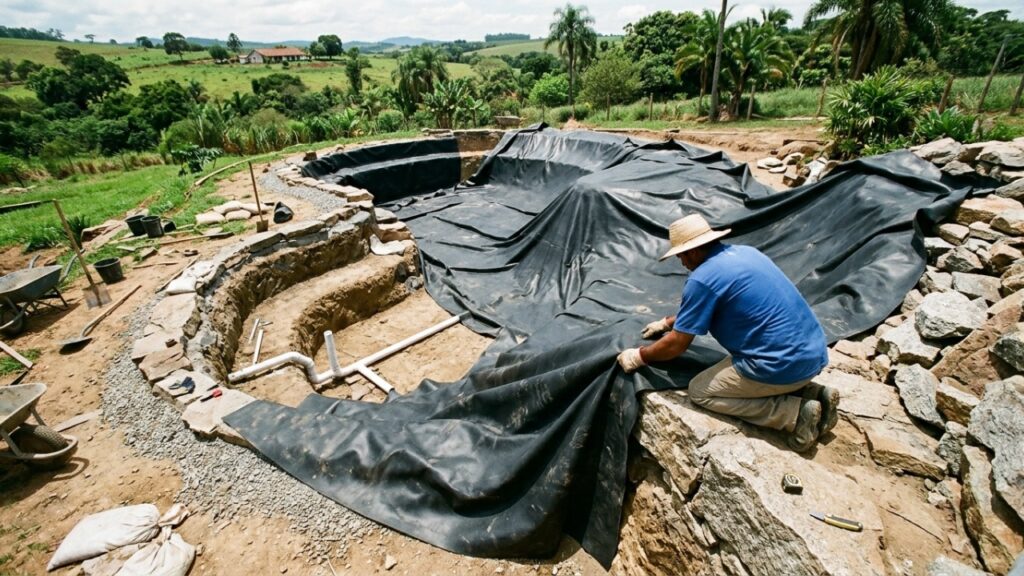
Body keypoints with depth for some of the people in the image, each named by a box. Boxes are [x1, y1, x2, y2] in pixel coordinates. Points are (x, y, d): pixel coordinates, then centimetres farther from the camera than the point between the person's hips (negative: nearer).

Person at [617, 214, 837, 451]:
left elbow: (677, 345, -9)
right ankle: (813, 394, 14)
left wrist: (638, 356, 7)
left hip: (784, 365, -9)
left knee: (700, 391, 6)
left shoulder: (702, 279, -15)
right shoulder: (745, 252, 12)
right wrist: (668, 322, 31)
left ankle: (796, 414, -1)